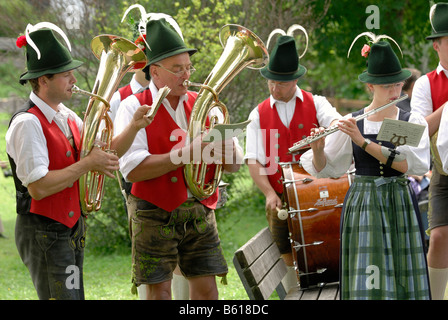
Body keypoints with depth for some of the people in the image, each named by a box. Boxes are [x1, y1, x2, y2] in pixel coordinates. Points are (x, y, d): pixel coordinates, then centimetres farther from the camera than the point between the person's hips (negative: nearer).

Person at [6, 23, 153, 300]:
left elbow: (107, 154, 12)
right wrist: (87, 164, -21)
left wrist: (134, 127, -5)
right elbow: (37, 187, -26)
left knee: (74, 294, 14)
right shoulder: (27, 123, -19)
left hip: (72, 228, 9)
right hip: (44, 233, -9)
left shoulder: (67, 117, 9)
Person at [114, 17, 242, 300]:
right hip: (155, 215, -4)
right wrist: (186, 154, -21)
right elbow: (132, 169, -17)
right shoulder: (134, 107, -3)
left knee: (206, 287, 3)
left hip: (199, 212, 4)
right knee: (159, 290, -2)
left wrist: (228, 153, -16)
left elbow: (234, 165, 8)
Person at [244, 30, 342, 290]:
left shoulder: (315, 104, 6)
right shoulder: (259, 115, 8)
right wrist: (270, 193, -14)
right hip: (281, 200, 1)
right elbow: (254, 160, 1)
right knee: (291, 262, -1)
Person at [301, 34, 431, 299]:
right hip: (361, 207, 0)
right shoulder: (350, 123, 3)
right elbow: (324, 169, 5)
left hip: (400, 207, 0)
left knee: (404, 279, 1)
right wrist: (318, 148, -18)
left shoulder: (413, 122, 0)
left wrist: (363, 142, -20)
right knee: (367, 282, -5)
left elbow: (417, 164, -17)